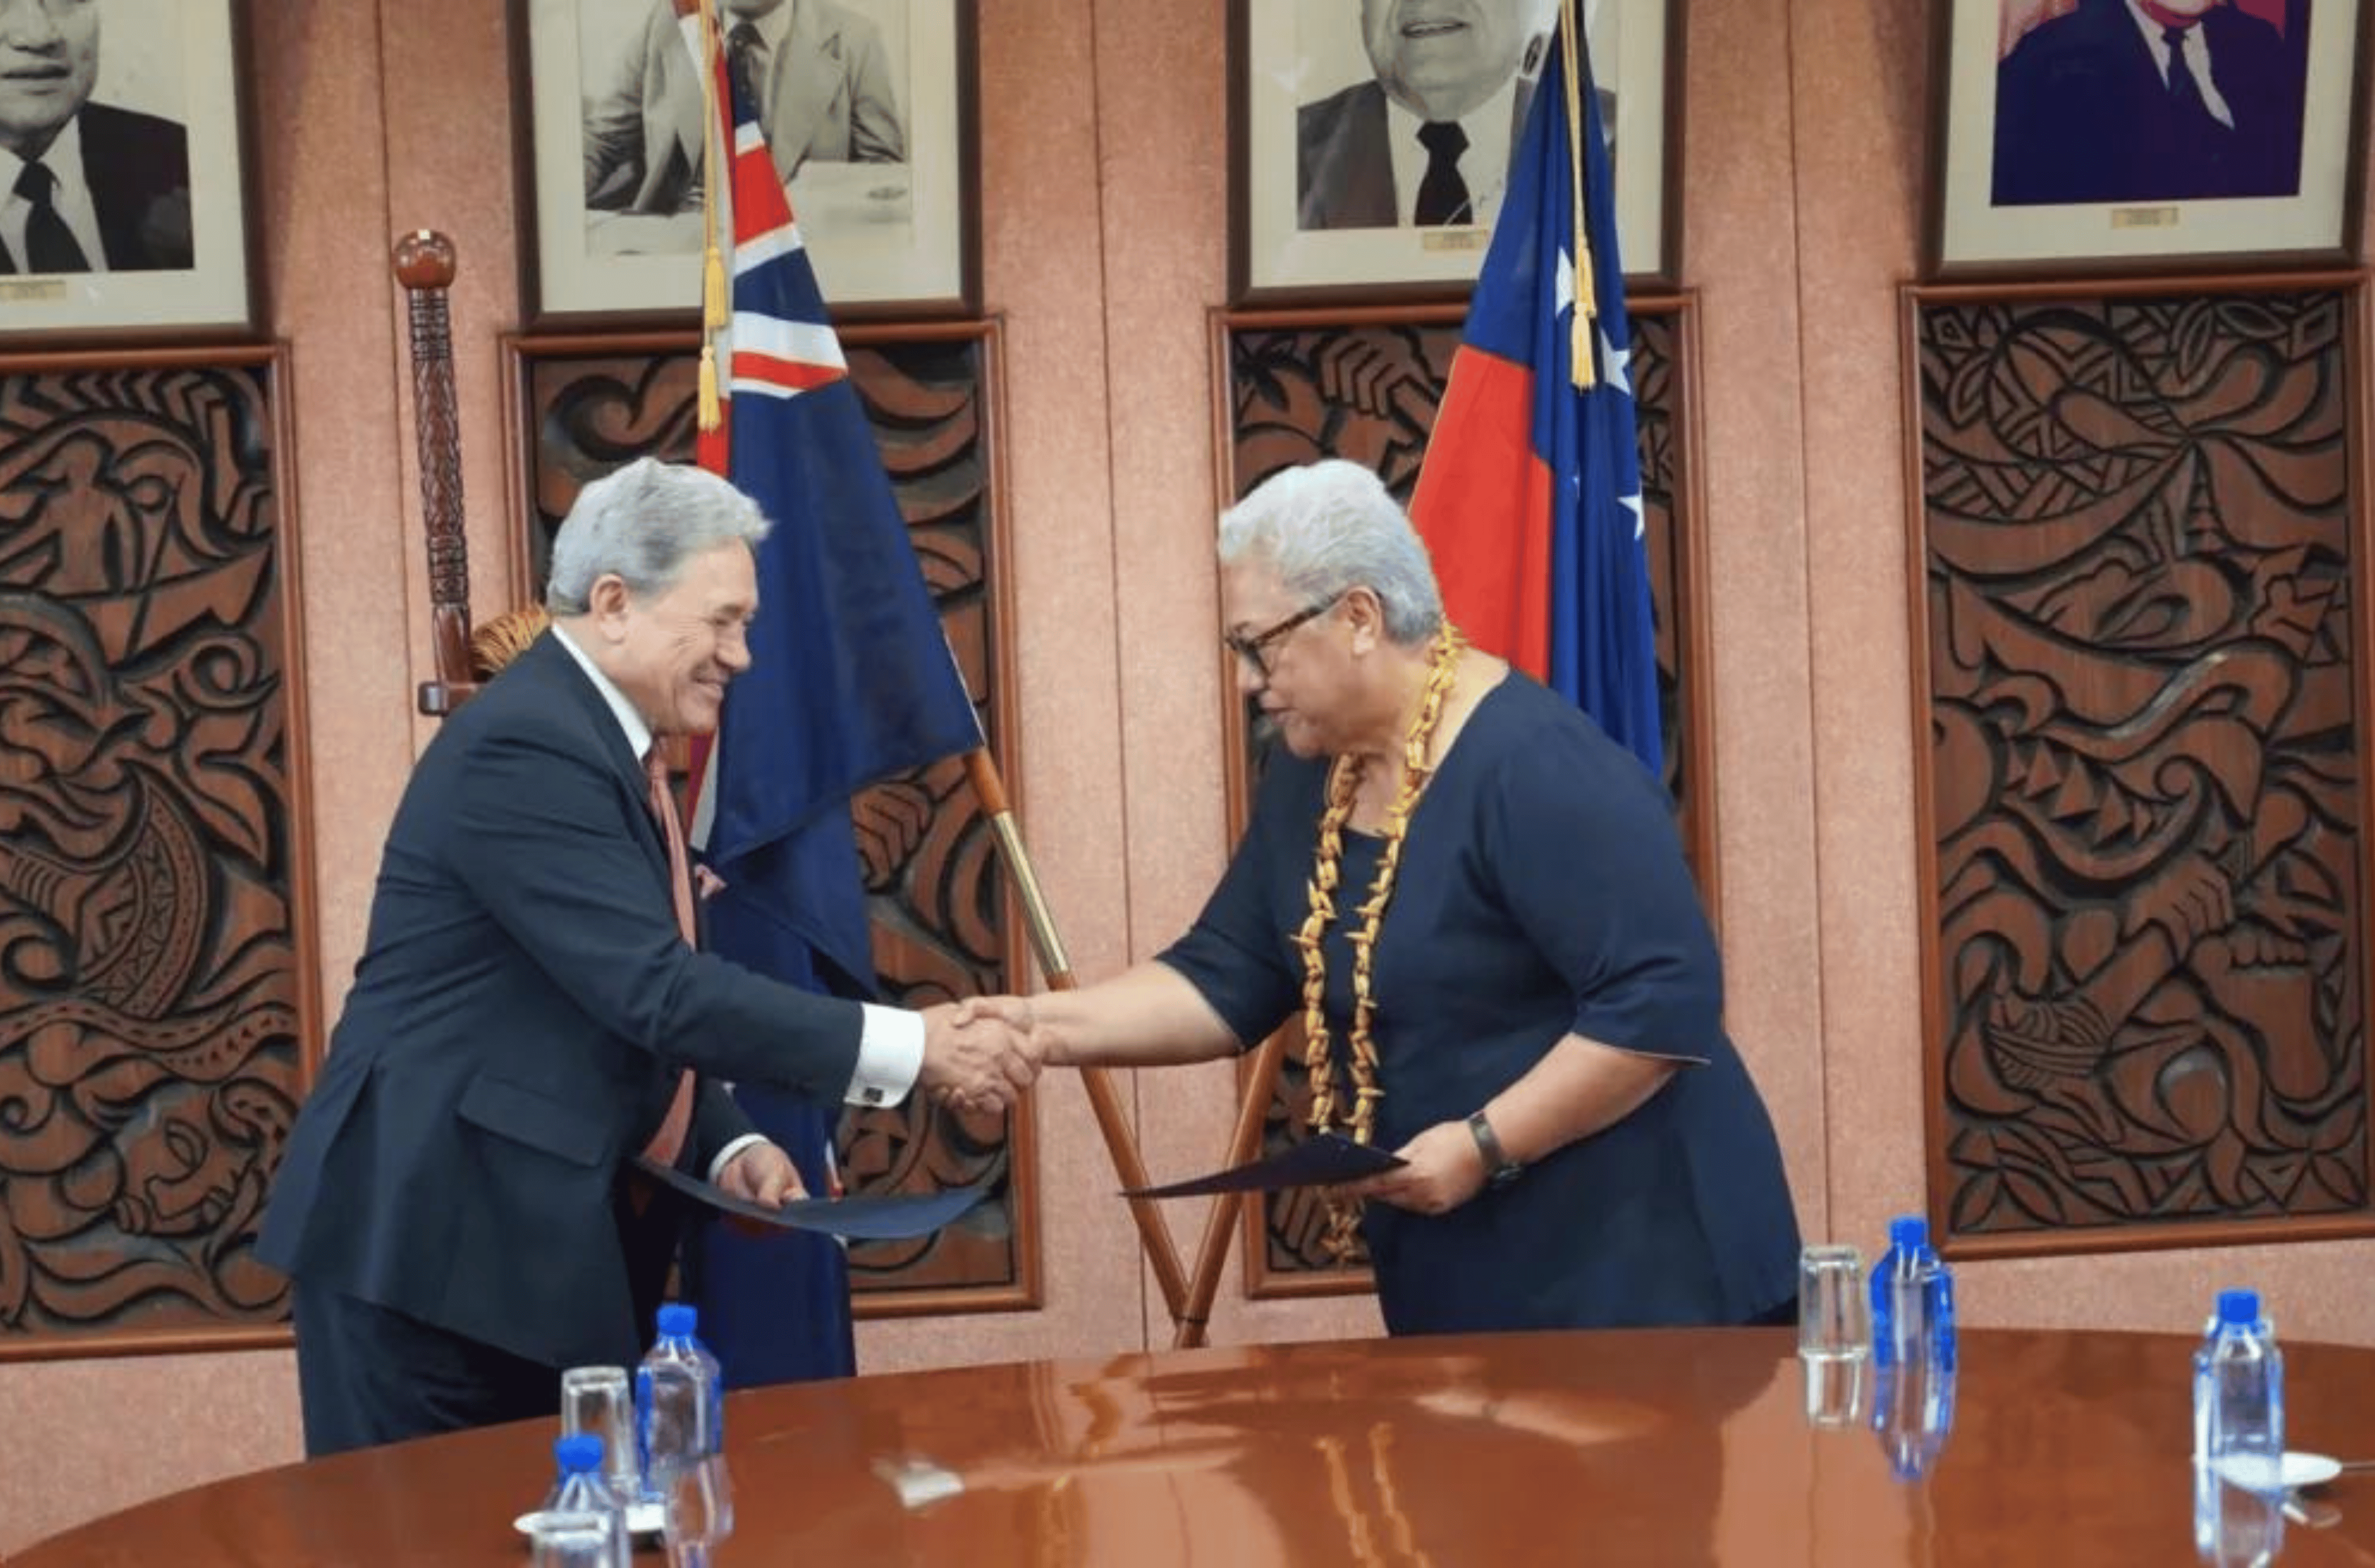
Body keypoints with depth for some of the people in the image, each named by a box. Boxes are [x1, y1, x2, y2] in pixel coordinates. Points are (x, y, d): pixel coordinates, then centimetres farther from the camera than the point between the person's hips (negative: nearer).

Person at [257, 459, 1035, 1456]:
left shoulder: (601, 742, 15)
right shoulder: (528, 745, -17)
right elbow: (658, 992, -24)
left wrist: (726, 1147, 4)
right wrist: (908, 1049, -22)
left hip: (539, 1240, 10)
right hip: (435, 1239, -10)